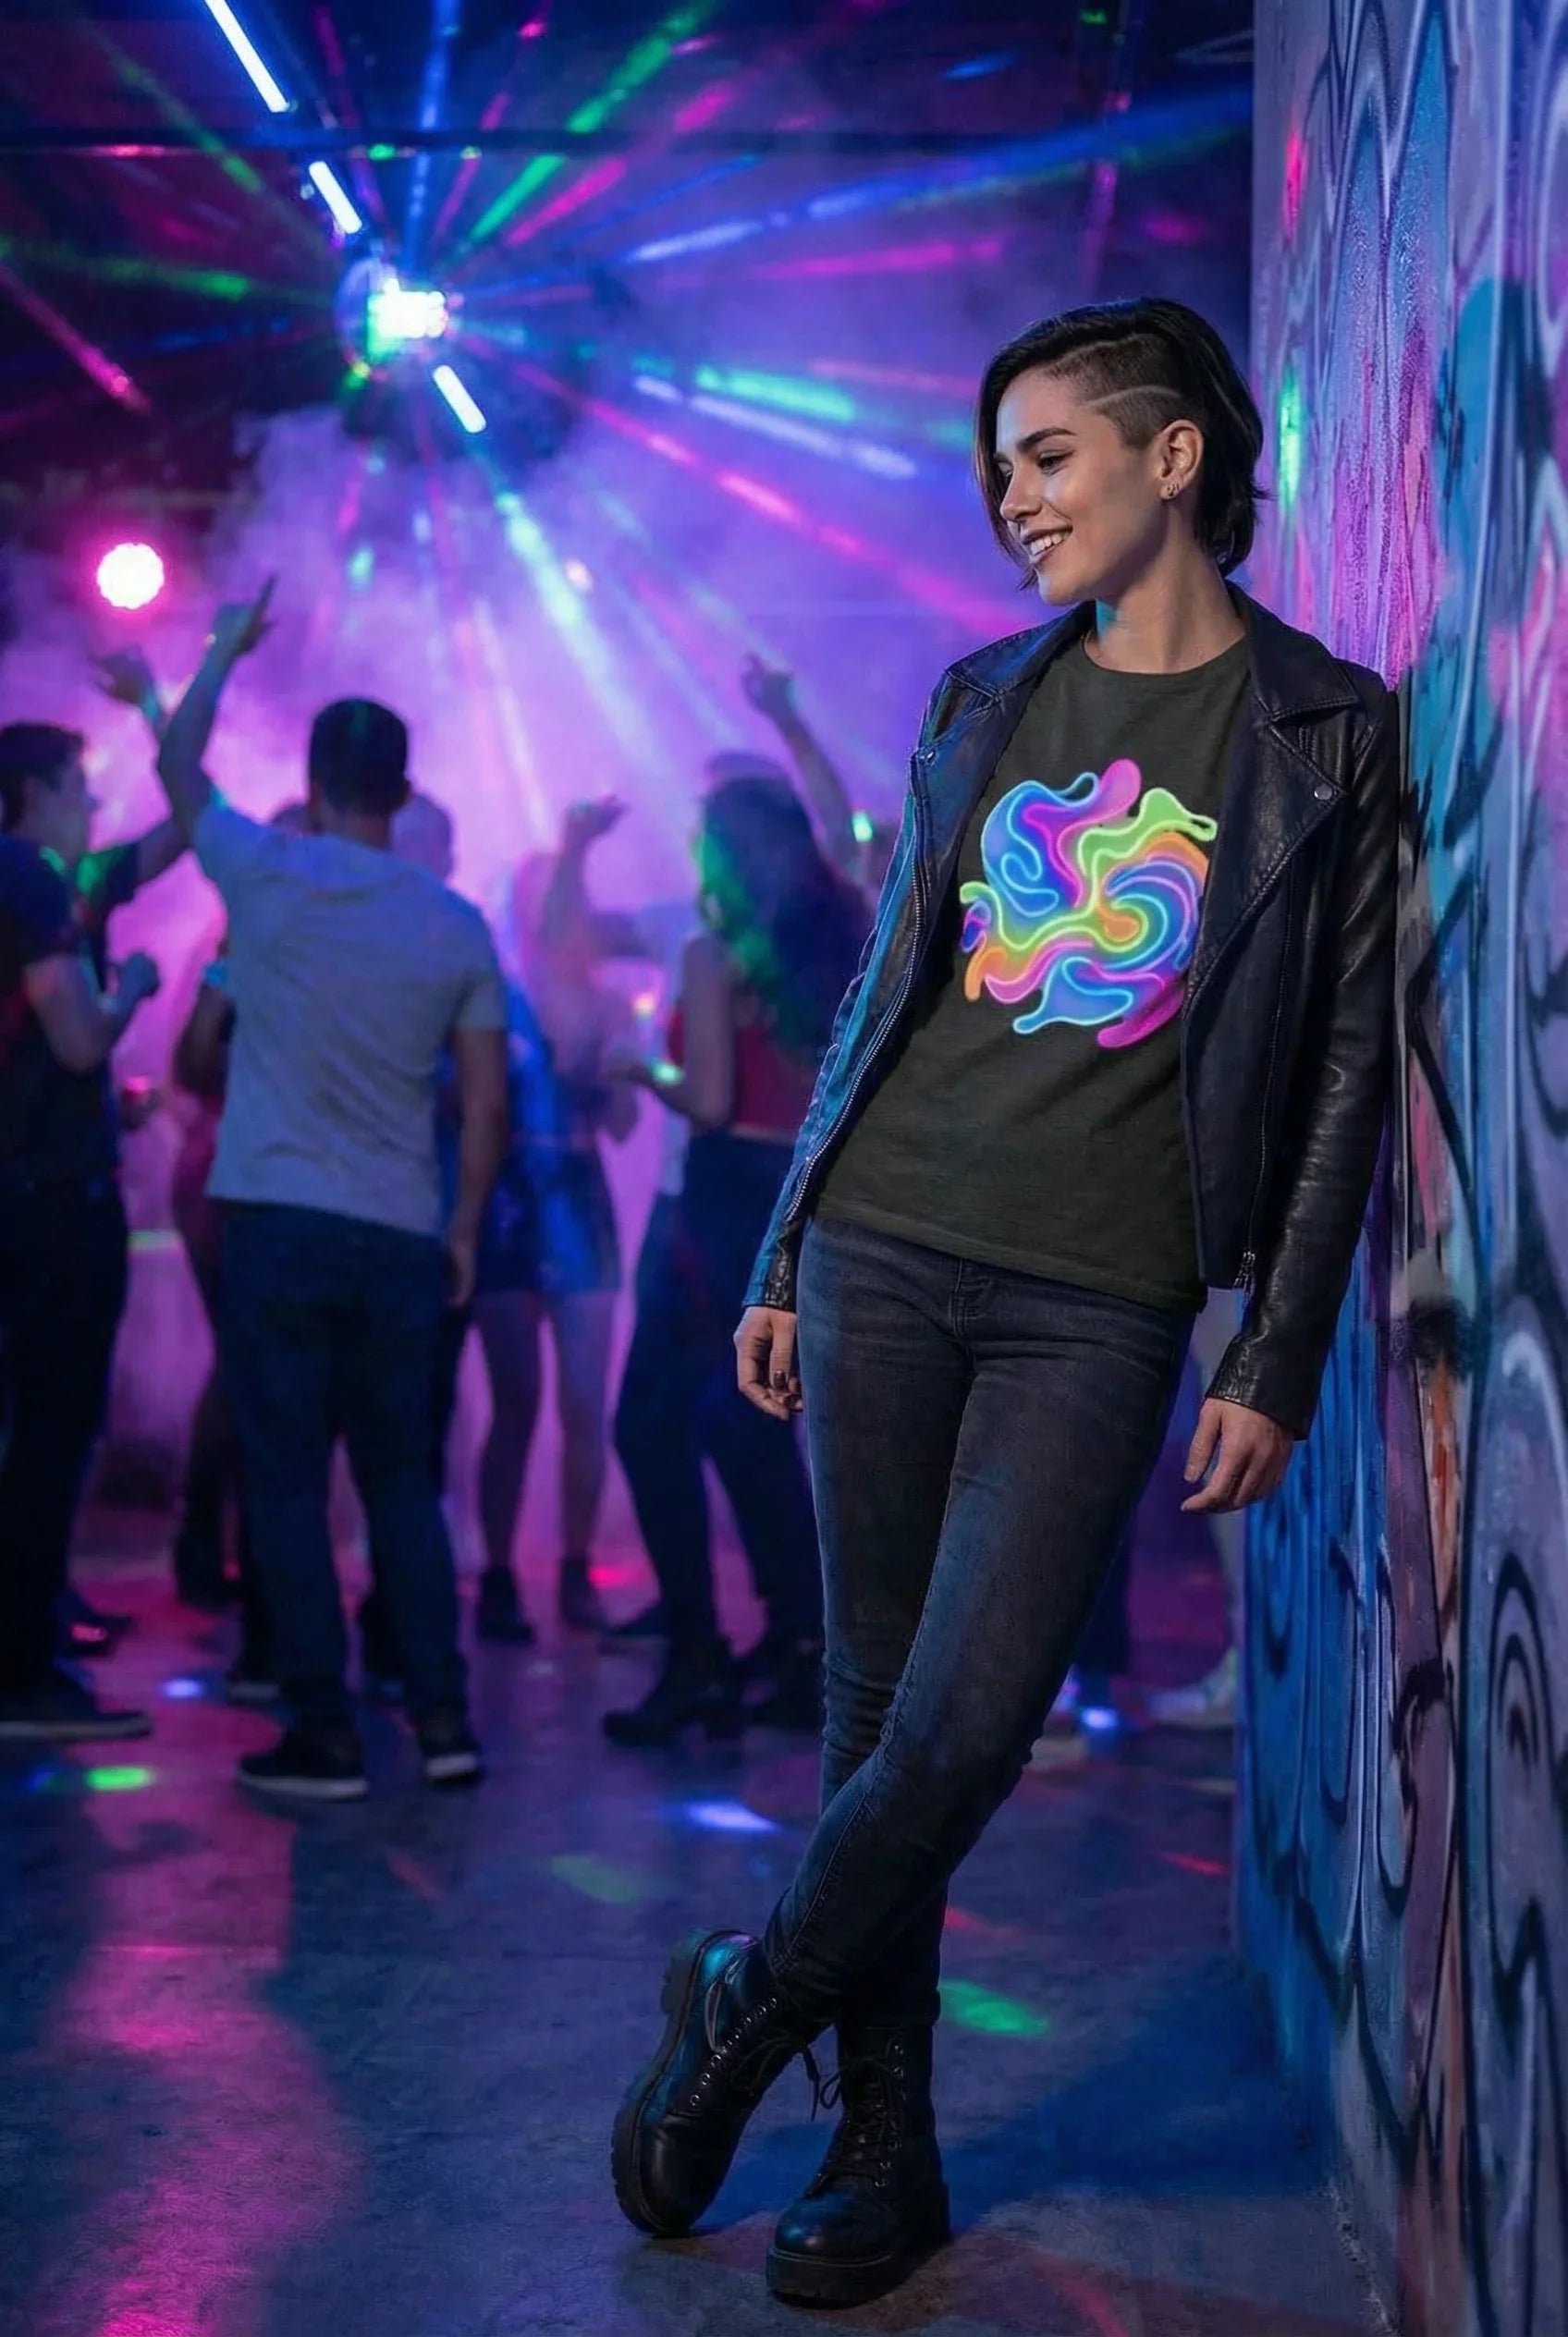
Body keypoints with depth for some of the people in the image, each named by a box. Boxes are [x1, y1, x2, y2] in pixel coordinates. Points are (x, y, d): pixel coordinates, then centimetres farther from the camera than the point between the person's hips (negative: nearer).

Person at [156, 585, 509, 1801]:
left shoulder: (268, 875, -3)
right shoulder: (456, 926, 5)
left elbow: (179, 762, 15)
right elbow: (488, 1096, 6)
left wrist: (226, 649, 29)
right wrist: (466, 1232, 15)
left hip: (282, 1225, -3)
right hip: (405, 1239, 3)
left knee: (289, 1481, 2)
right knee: (404, 1481, 12)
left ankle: (325, 1733, 1)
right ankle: (443, 1716, 10)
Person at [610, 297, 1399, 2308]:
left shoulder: (1328, 732, 1)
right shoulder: (980, 702, 12)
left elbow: (1344, 1066, -1)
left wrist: (1278, 1364, -5)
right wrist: (782, 1258, 13)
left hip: (1094, 1306, -3)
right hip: (881, 1254, 4)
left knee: (960, 1739, -10)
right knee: (876, 1710, 6)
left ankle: (744, 2005, 16)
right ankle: (883, 2142, 19)